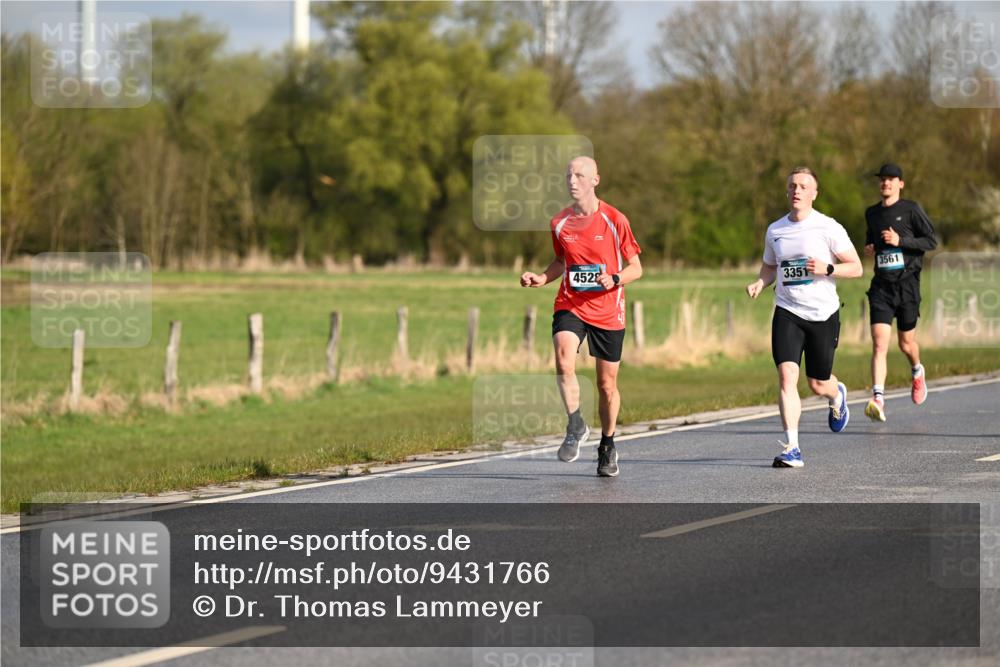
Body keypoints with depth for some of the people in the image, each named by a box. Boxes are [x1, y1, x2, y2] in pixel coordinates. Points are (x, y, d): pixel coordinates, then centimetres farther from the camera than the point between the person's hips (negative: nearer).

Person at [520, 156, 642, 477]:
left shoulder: (615, 220, -6)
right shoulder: (559, 222, 4)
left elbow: (636, 267, 0)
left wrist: (614, 279, -20)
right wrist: (541, 279, 2)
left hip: (608, 311, -1)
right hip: (570, 306, 1)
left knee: (607, 385, 7)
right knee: (564, 362, -27)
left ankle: (607, 445, 27)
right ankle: (576, 427, -12)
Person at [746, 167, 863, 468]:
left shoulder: (828, 228, -6)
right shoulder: (775, 230, 7)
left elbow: (856, 268, -3)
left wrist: (827, 268, -20)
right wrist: (759, 283, 0)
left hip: (823, 313, -2)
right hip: (787, 313, 2)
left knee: (818, 384, 9)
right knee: (787, 375, -18)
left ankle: (837, 396, 49)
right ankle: (792, 448, -18)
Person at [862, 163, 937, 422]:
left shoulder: (911, 209, -2)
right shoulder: (872, 213, 12)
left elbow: (932, 241, -4)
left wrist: (901, 241, -16)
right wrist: (869, 248, 7)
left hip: (906, 282, -2)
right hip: (881, 285, 2)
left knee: (906, 343, 10)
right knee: (879, 344, -13)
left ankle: (917, 372, 45)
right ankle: (878, 400, -23)